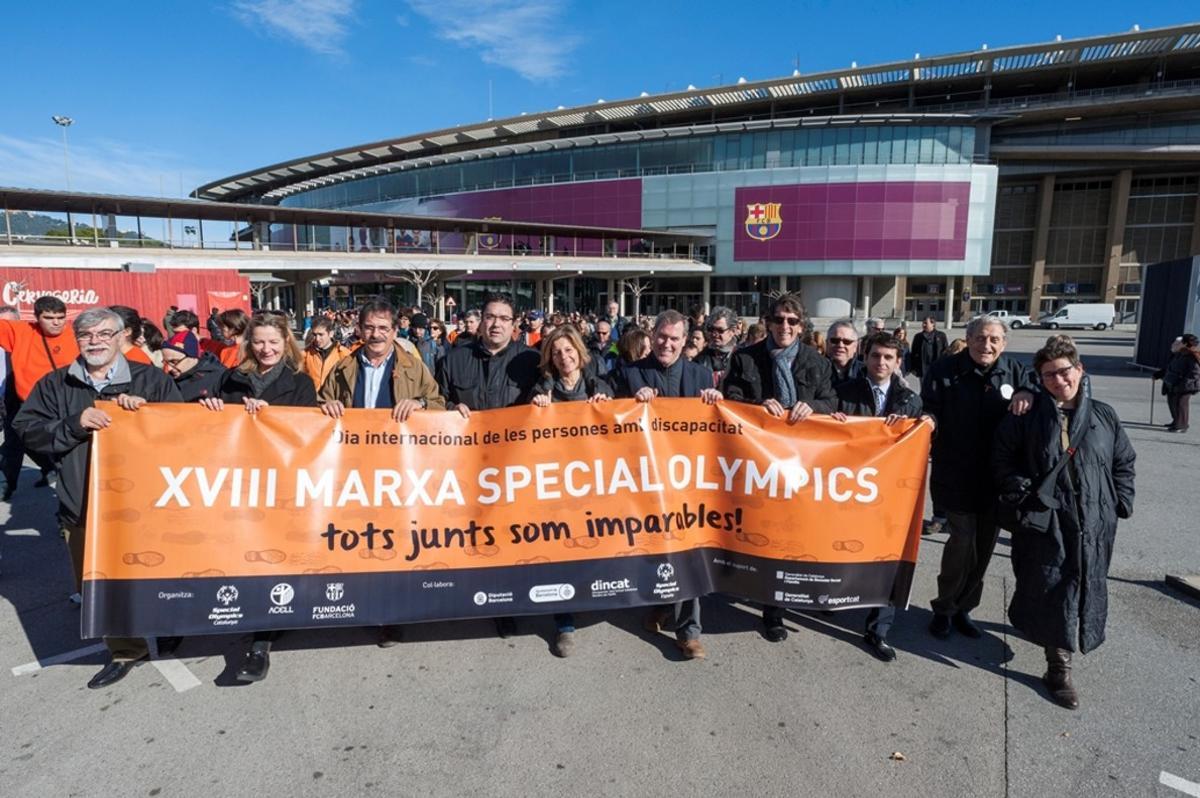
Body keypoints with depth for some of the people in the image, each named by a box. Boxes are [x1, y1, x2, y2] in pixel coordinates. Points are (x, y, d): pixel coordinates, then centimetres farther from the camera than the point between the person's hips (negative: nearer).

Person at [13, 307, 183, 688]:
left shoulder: (150, 379, 1)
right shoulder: (55, 384, 7)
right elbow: (25, 429, 0)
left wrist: (144, 411, -19)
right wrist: (74, 425, -16)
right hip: (82, 510, 3)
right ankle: (125, 650, 29)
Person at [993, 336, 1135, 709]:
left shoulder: (1104, 416, 4)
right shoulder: (1028, 416, -3)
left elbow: (1124, 461, 13)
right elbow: (1002, 455, 6)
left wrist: (1121, 503, 6)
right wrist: (1016, 487, -5)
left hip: (1093, 522, 3)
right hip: (1044, 518, -3)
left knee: (1086, 587, 12)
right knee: (1051, 587, 0)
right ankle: (1058, 666, 12)